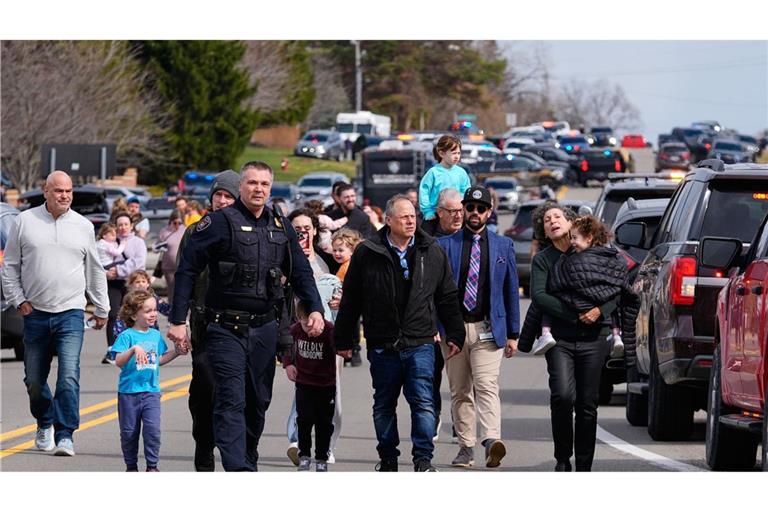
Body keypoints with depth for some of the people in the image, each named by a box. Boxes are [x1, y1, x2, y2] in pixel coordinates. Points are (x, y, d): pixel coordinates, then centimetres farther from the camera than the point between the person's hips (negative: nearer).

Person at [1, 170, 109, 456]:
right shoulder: (25, 222, 4)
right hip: (35, 313, 1)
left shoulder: (83, 226, 7)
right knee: (34, 379, 9)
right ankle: (45, 424, 33)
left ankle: (65, 435, -12)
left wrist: (102, 309, 19)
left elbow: (94, 271, 16)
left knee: (69, 376, -14)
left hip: (71, 314, -1)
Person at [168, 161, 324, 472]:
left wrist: (315, 309, -1)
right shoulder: (219, 222, -5)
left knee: (258, 402, 13)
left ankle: (249, 462, 27)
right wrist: (178, 321, -10)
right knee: (231, 400, -13)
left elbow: (301, 273, 17)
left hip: (264, 329, 6)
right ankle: (237, 469, -20)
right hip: (226, 329, -6)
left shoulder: (281, 228, 12)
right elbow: (187, 269, -6)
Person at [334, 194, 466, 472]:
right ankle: (388, 458, 22)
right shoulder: (367, 253, -1)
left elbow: (447, 297, 11)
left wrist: (454, 334, 9)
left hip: (420, 342, 0)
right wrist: (343, 339, 7)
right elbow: (350, 300, 5)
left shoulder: (432, 252, 4)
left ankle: (423, 458, -2)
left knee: (423, 401, -7)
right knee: (384, 404, 10)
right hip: (382, 345, 0)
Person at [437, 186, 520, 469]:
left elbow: (511, 290, 12)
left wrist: (513, 333, 9)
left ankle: (491, 441, -30)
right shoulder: (445, 245, 7)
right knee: (460, 392, 7)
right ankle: (466, 447, 13)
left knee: (487, 386, -17)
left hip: (488, 329, -1)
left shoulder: (503, 246, 10)